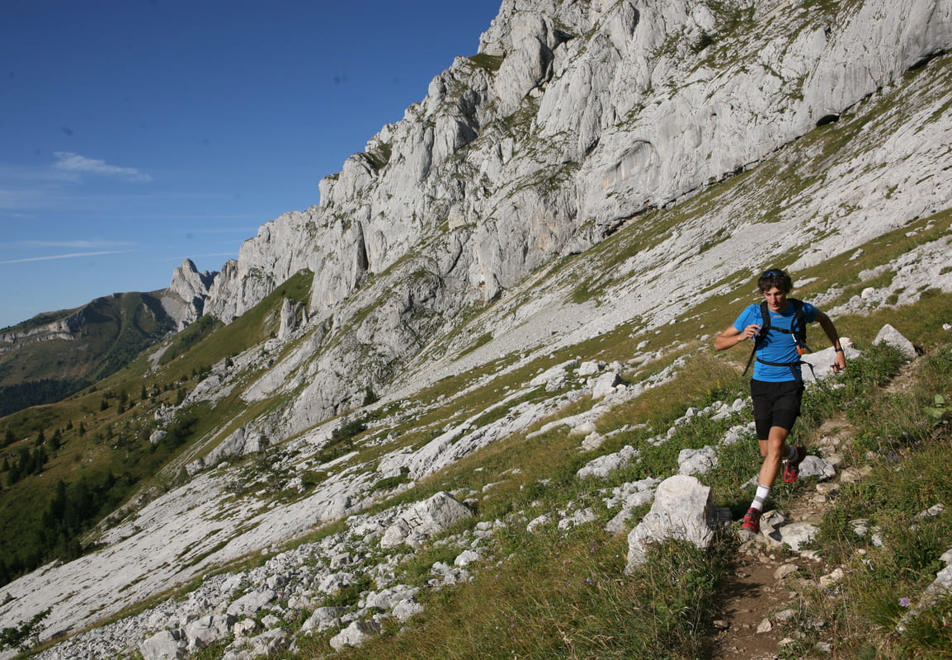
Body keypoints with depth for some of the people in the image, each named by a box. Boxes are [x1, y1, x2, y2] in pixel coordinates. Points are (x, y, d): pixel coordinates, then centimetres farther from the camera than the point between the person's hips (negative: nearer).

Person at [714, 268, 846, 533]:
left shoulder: (801, 310, -4)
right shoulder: (753, 312, -6)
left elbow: (824, 319, 22)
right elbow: (718, 343, -4)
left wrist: (838, 350, 20)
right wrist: (741, 336, -23)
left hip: (789, 385, -2)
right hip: (762, 385, 2)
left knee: (775, 444, -21)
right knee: (767, 452, 10)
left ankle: (756, 508, -18)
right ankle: (794, 455, 47)